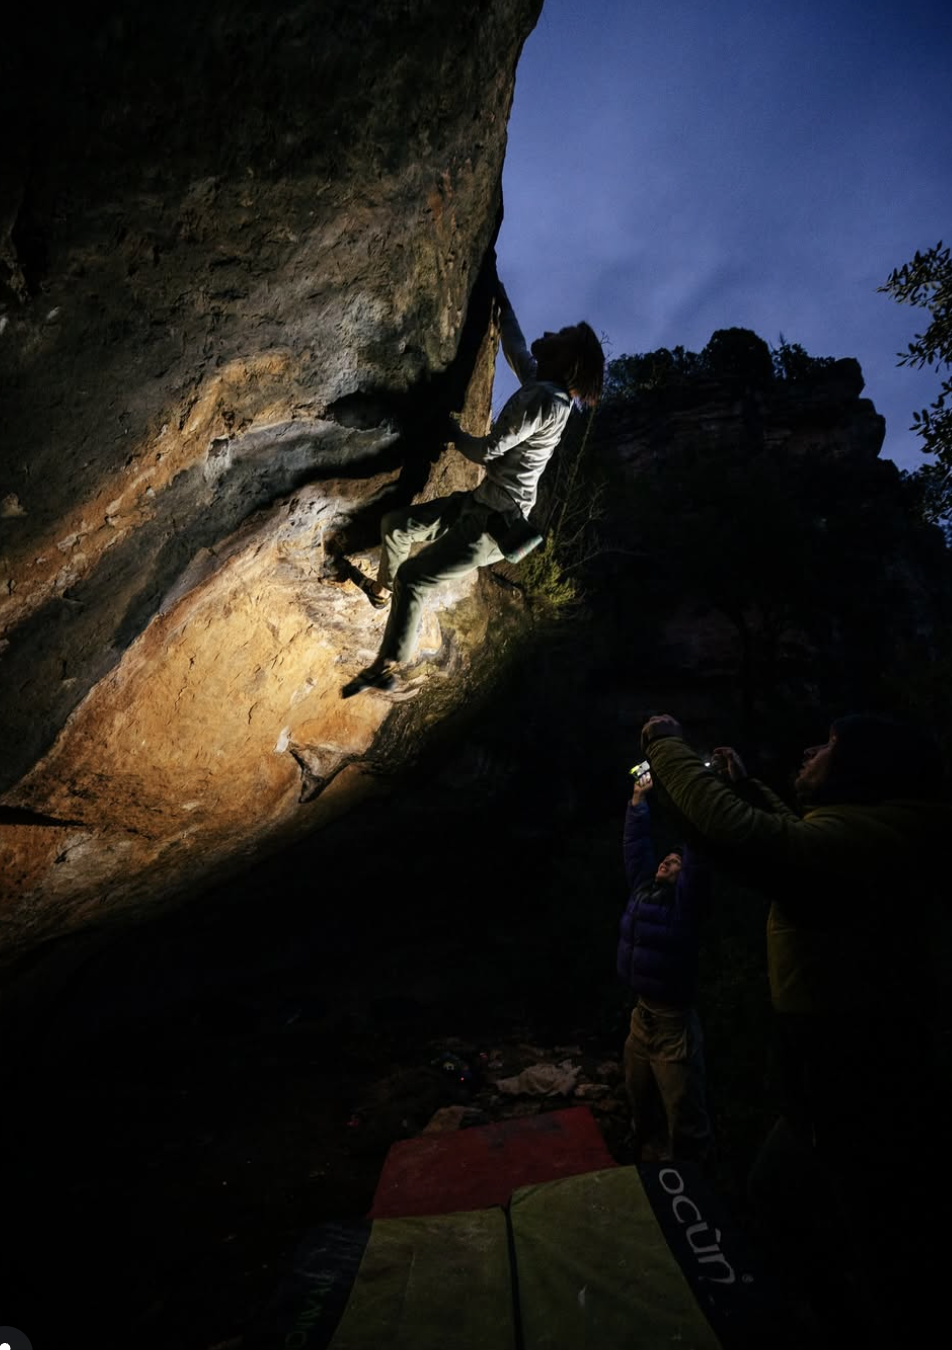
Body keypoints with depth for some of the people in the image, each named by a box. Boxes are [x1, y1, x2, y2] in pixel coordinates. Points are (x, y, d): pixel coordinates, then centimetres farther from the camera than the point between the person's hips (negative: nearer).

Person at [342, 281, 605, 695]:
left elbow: (487, 450, -17)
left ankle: (390, 669, 0)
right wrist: (503, 304, 37)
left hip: (494, 524, -10)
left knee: (413, 577, -10)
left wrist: (452, 431, 2)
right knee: (395, 524, 14)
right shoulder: (542, 384, 8)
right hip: (481, 505, 10)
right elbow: (516, 349, 29)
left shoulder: (544, 400, -21)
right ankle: (383, 590, 38)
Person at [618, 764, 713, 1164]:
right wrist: (638, 799, 11)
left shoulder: (685, 900, -12)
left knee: (684, 1120, 4)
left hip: (674, 1022, -7)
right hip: (641, 1016, 7)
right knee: (641, 1106, 22)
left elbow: (698, 856, -23)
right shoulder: (644, 890, 4)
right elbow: (636, 844, 10)